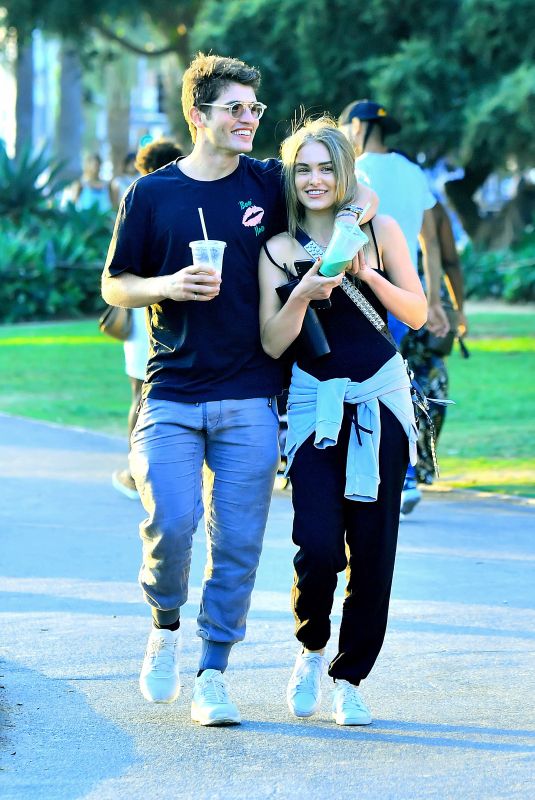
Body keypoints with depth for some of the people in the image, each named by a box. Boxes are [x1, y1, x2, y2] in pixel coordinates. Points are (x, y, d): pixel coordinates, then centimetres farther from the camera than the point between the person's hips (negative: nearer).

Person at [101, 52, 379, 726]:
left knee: (238, 539, 0)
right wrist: (167, 286, -12)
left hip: (249, 397, 2)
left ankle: (213, 672, 11)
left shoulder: (270, 185, 6)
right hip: (171, 393, -1)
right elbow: (114, 285, 8)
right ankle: (165, 627, 13)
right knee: (171, 522, -16)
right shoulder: (151, 195, 2)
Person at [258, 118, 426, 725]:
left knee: (372, 548, -1)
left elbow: (417, 314, 3)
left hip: (380, 397, 1)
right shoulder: (279, 248, 1)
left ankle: (349, 679, 13)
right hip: (314, 399, -1)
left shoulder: (379, 231, 3)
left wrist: (366, 274, -12)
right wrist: (304, 294, -20)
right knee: (318, 544, -14)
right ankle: (310, 649, 15)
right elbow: (272, 343, -3)